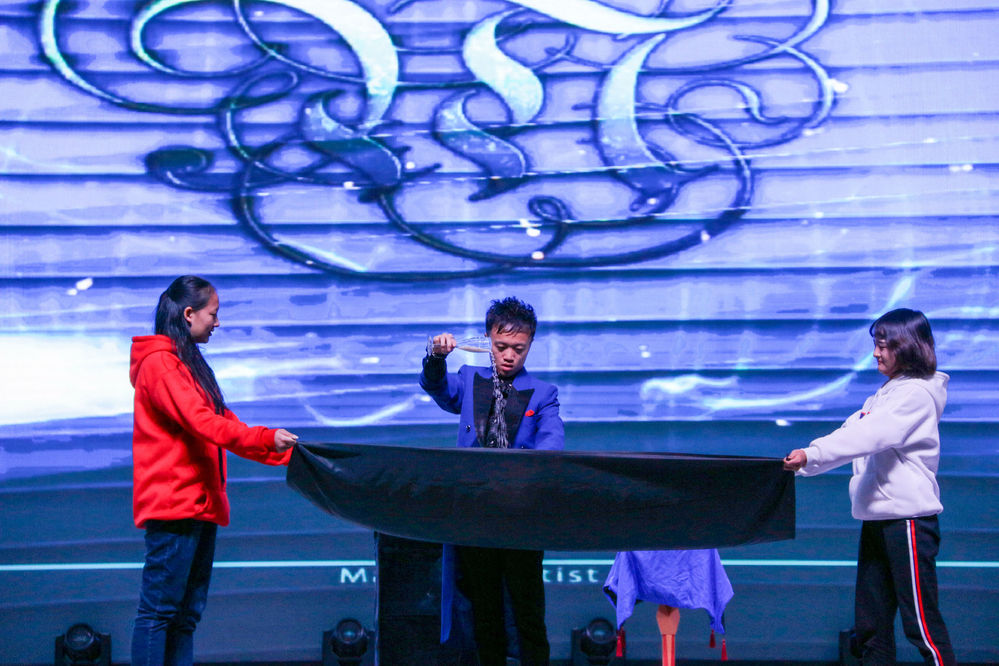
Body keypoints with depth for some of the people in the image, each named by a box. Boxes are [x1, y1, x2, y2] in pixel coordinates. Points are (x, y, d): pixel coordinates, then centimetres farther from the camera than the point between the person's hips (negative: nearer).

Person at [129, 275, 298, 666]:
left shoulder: (190, 365, 21)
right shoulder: (159, 363, -9)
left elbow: (222, 422, 22)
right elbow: (201, 422, -20)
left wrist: (285, 453, 16)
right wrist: (266, 439, -25)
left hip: (200, 504, 10)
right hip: (172, 503, -10)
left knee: (186, 615, 9)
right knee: (159, 609, -9)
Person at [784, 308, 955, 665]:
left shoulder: (916, 394, -11)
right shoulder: (884, 394, 17)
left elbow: (868, 434, -24)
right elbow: (851, 432, 12)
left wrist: (812, 454, -31)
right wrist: (801, 463, 0)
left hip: (908, 518, -9)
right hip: (876, 517, 9)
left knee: (921, 621, -5)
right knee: (871, 622, 10)